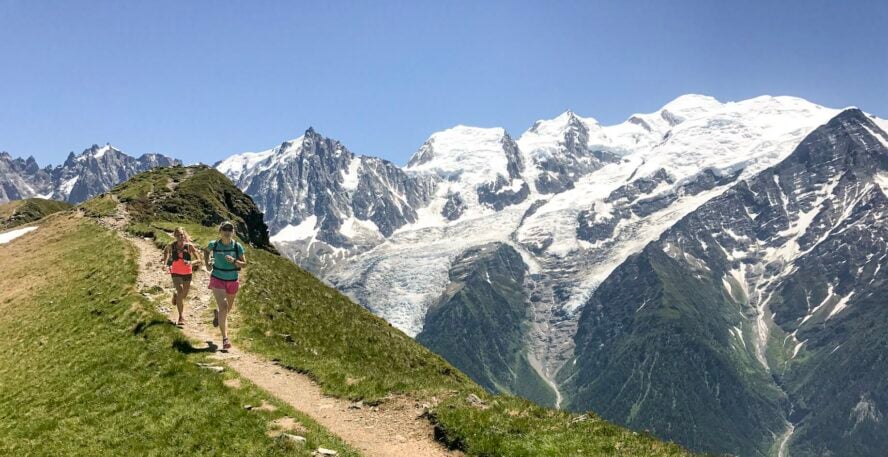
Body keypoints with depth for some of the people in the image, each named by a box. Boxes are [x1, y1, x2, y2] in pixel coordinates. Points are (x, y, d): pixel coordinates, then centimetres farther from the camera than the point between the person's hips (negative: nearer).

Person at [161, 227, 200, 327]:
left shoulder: (189, 246, -16)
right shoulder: (172, 245, -10)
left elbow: (198, 259, -16)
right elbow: (166, 250, 15)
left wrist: (191, 262, -35)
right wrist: (165, 261, 4)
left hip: (187, 273, 1)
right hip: (176, 272, -1)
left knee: (184, 295, 16)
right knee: (180, 291, -21)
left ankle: (176, 295, 54)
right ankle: (181, 317, -14)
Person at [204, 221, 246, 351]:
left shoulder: (237, 246, -9)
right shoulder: (214, 244, -8)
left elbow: (244, 263, -5)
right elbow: (207, 251, 16)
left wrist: (234, 261, -23)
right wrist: (207, 262, 2)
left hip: (232, 281, 3)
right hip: (218, 279, -2)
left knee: (229, 308, 21)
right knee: (223, 307, -18)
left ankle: (217, 313, 59)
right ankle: (225, 338, -18)